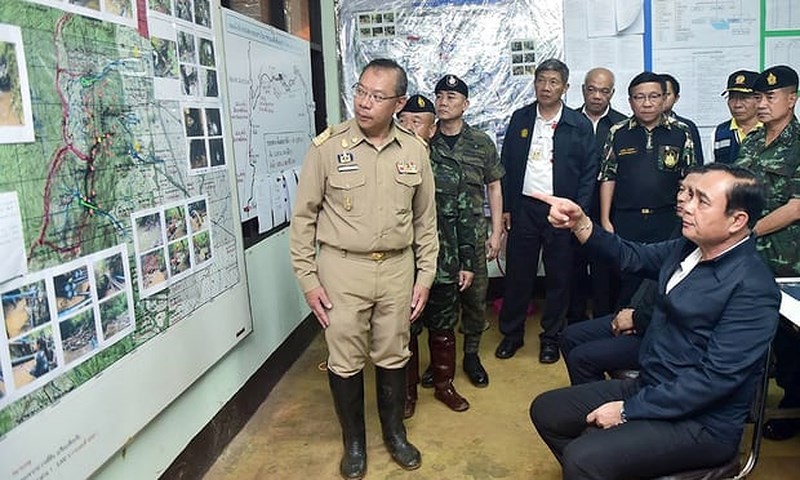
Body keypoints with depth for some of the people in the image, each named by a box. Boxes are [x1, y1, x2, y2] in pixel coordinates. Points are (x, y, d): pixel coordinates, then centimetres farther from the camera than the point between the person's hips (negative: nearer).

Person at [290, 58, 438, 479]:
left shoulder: (414, 152, 1)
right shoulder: (327, 146, -8)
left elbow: (425, 220, 9)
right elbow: (304, 216, -3)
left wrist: (425, 276, 7)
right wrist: (308, 279, -4)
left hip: (397, 268, 2)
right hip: (343, 269, -2)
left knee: (393, 356, 15)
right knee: (346, 361, 9)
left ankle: (395, 432, 37)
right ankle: (354, 441, 31)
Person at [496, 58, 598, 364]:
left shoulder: (580, 125, 0)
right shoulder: (520, 119, 7)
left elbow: (589, 172, 1)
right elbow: (506, 164, 8)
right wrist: (506, 207, 3)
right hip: (523, 208, 2)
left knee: (559, 277, 7)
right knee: (517, 272, 7)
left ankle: (551, 336, 23)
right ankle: (511, 333, 22)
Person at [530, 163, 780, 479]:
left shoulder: (752, 289, -22)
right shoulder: (688, 248, 1)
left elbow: (715, 377, -25)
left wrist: (629, 410, -20)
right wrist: (580, 223, -8)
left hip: (699, 422, -8)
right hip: (648, 387, 8)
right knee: (546, 410, 7)